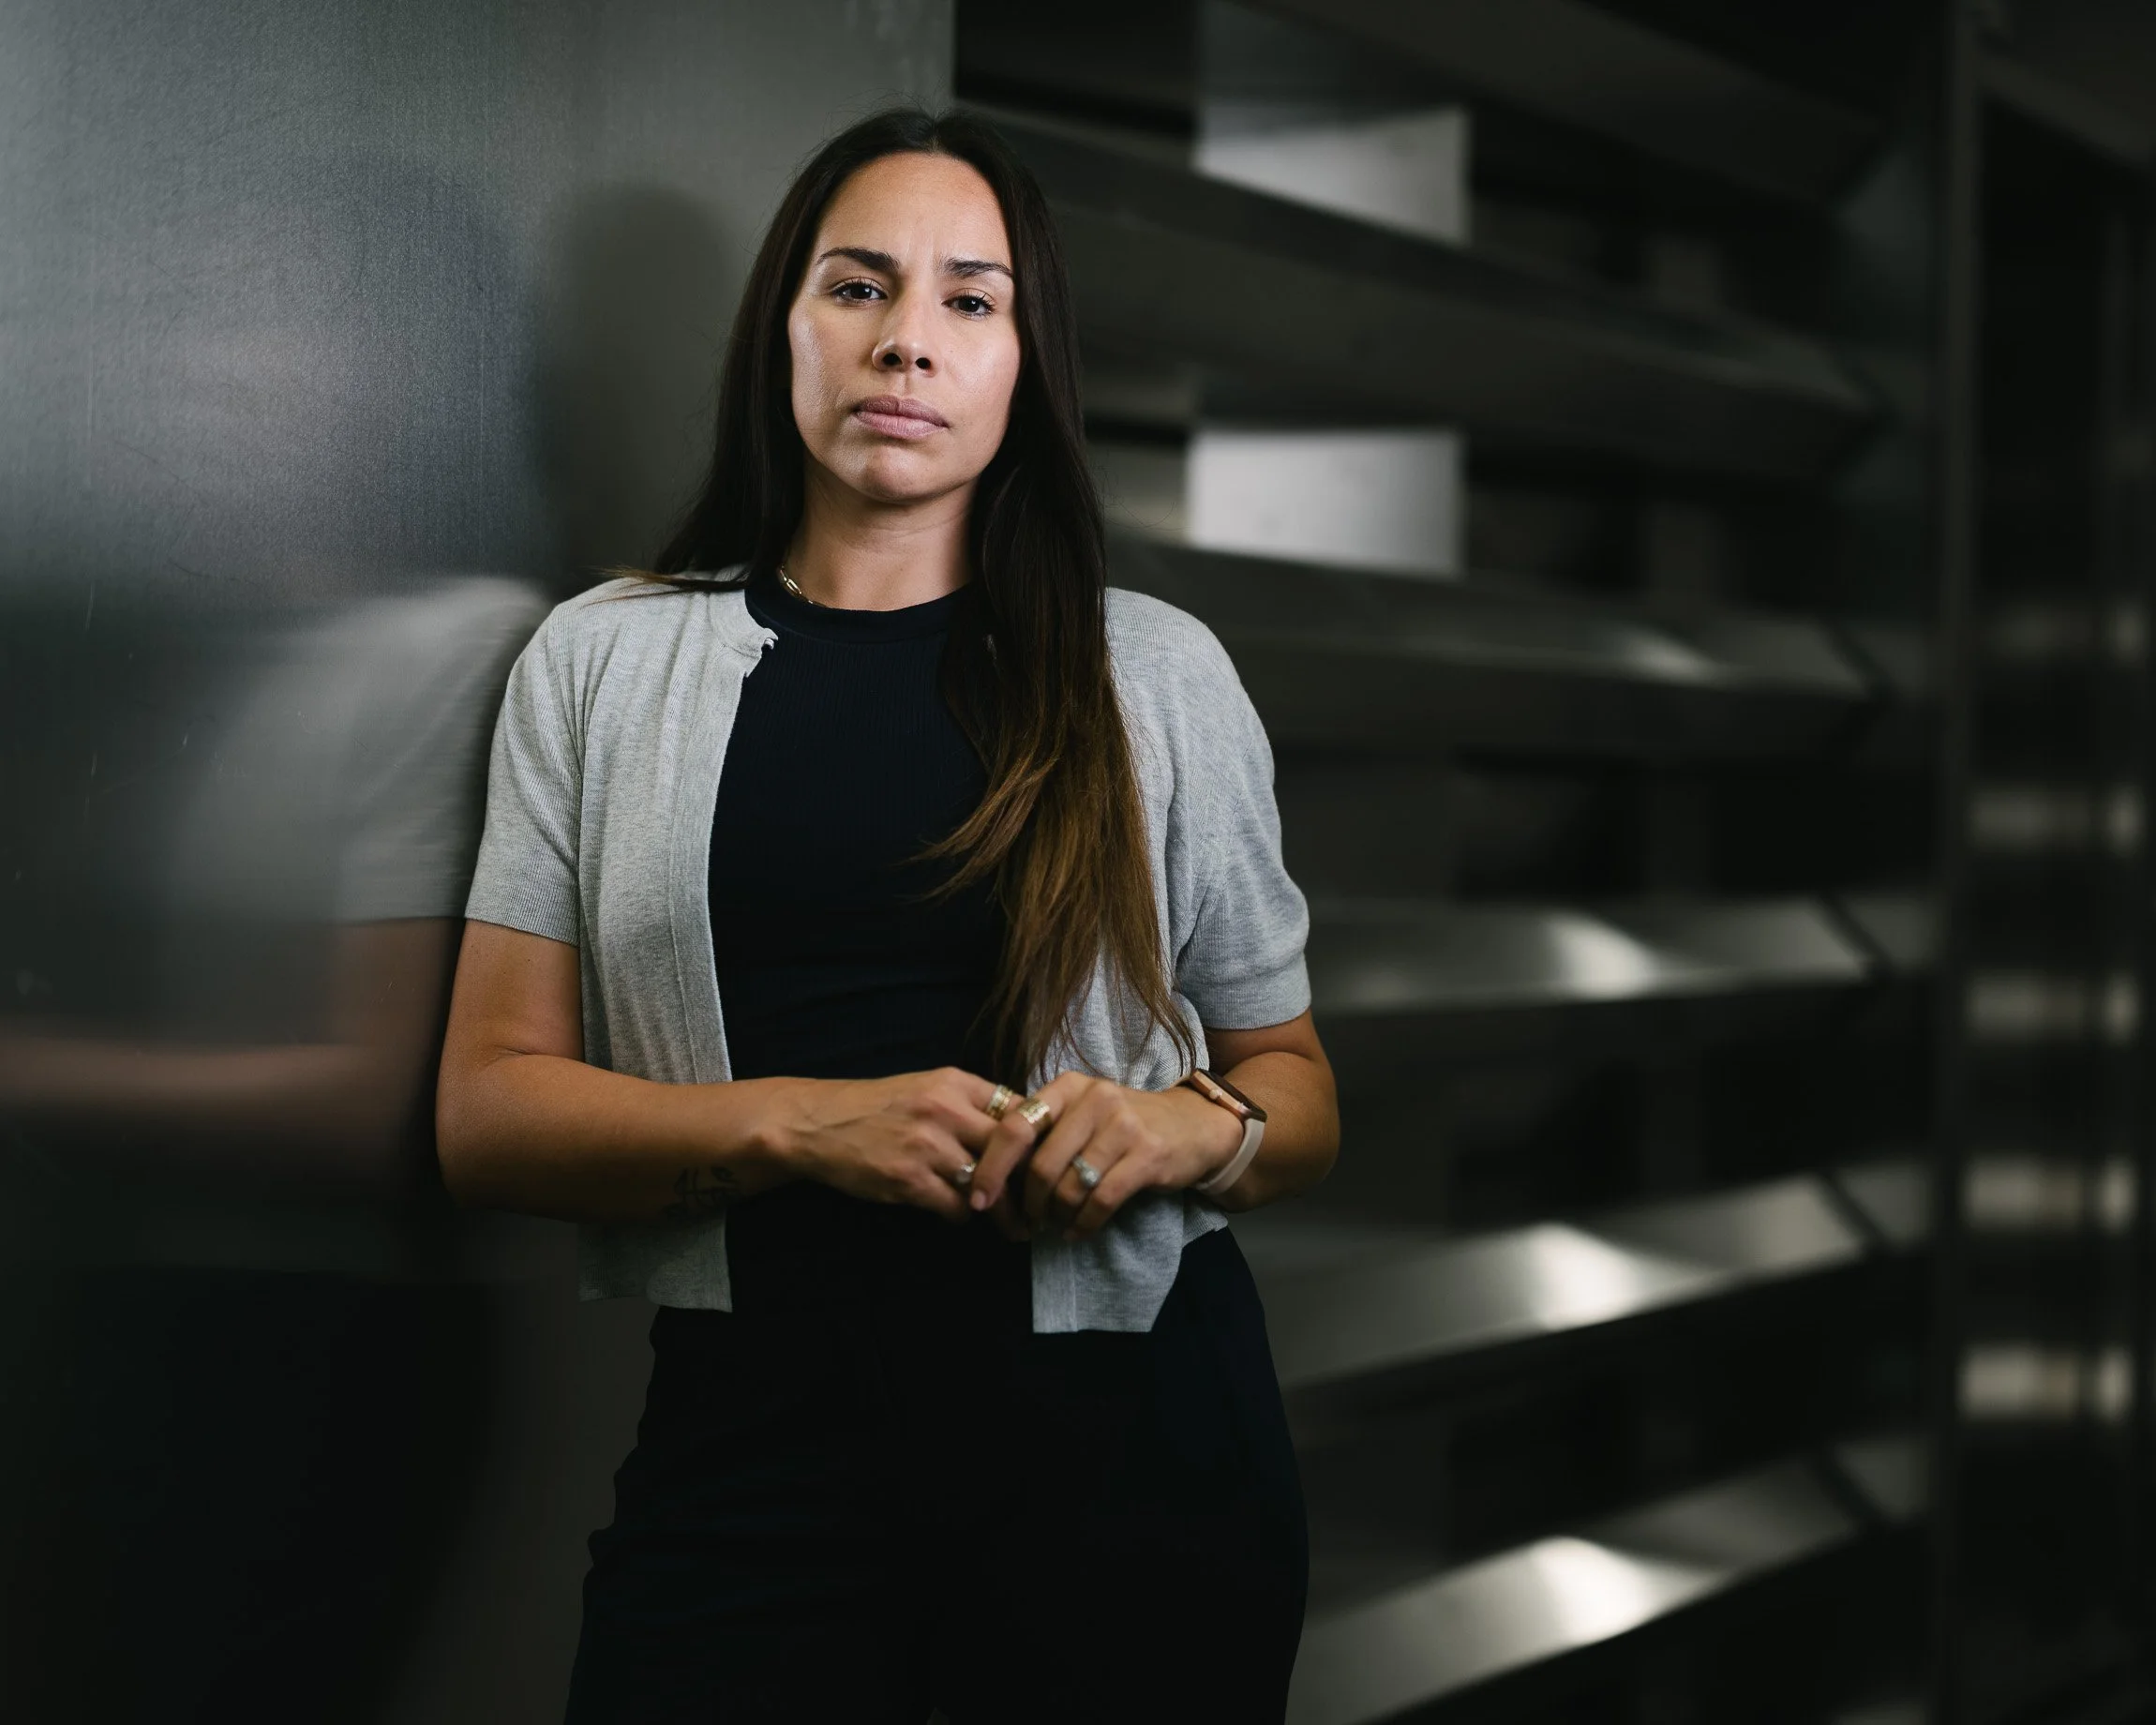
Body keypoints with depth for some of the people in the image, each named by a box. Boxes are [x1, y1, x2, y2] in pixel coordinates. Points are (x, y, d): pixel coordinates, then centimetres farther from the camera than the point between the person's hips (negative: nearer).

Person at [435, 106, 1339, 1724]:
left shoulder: (1160, 673, 7)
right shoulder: (603, 662, 6)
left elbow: (1296, 1090, 13)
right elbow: (488, 1109, 0)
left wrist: (1192, 1132, -10)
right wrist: (804, 1124, -16)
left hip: (1124, 1428, 1)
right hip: (752, 1449, 0)